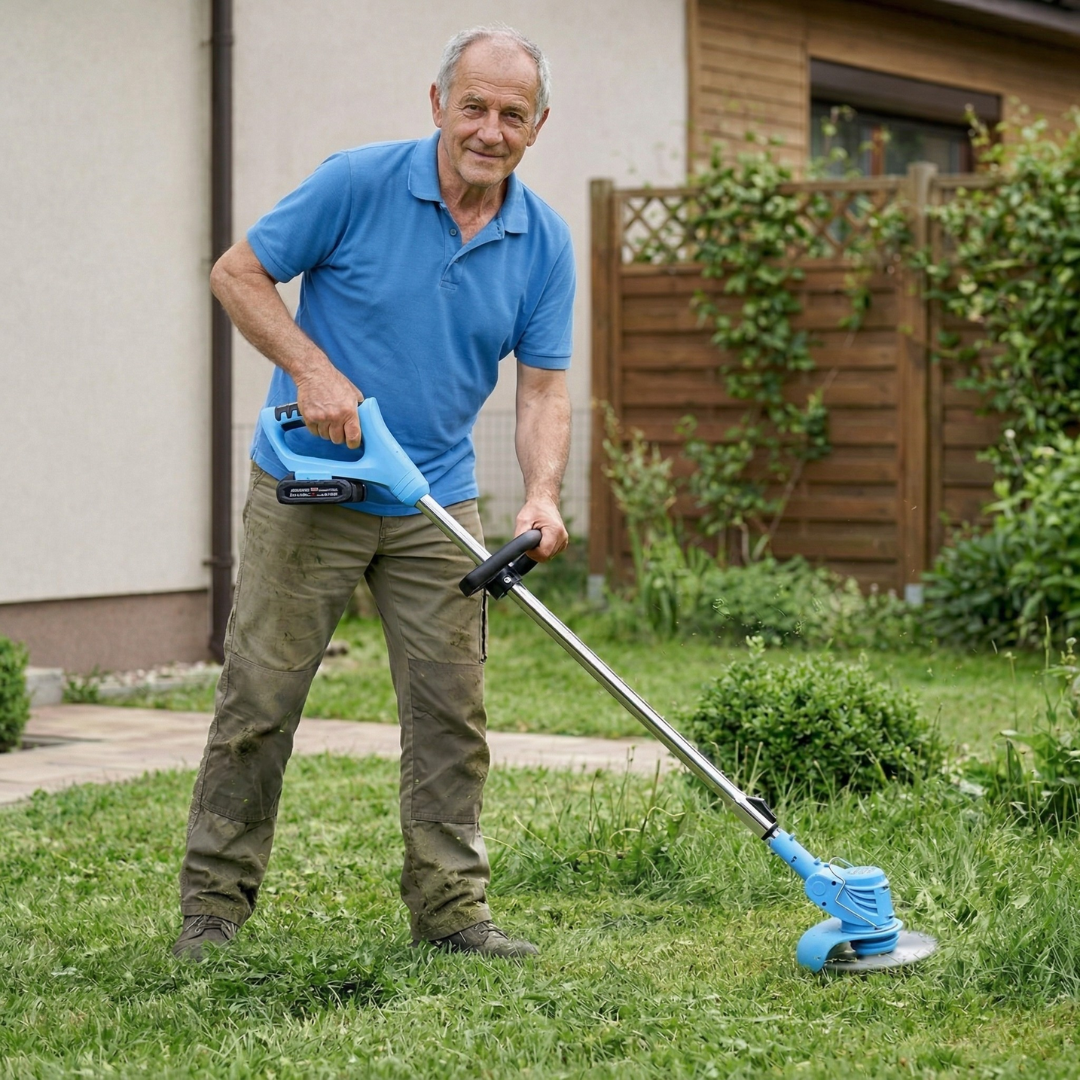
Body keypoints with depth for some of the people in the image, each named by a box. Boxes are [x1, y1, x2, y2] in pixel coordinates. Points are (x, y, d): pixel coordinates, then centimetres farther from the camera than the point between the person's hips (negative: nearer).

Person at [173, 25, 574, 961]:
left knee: (451, 709, 3)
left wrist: (543, 495, -17)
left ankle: (450, 903, 13)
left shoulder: (544, 243, -1)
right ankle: (213, 904, 10)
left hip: (436, 506, 4)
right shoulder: (359, 184, -13)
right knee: (259, 699, 0)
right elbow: (238, 272, -7)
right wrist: (313, 369, -19)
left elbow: (543, 387, 0)